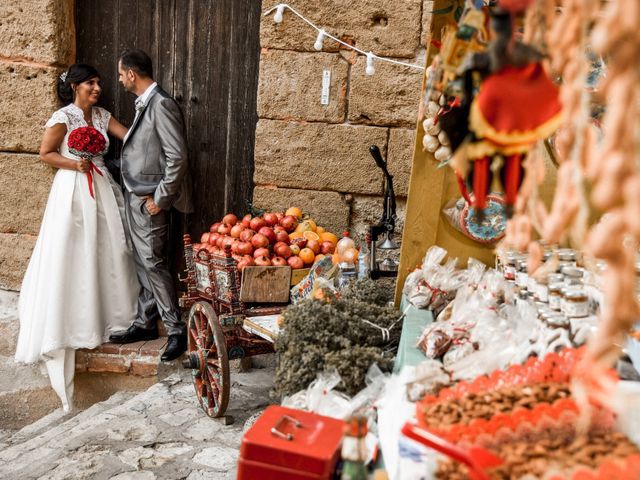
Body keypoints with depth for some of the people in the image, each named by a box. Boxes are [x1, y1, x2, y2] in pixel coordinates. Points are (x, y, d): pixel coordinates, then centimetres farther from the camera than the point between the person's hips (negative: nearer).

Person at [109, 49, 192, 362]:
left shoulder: (161, 104, -16)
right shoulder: (143, 104, 13)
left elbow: (178, 157, -21)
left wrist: (160, 199, -18)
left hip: (148, 200, -9)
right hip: (133, 197, 9)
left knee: (153, 264, -6)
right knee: (142, 264, 14)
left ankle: (176, 330, 5)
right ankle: (145, 323, 24)